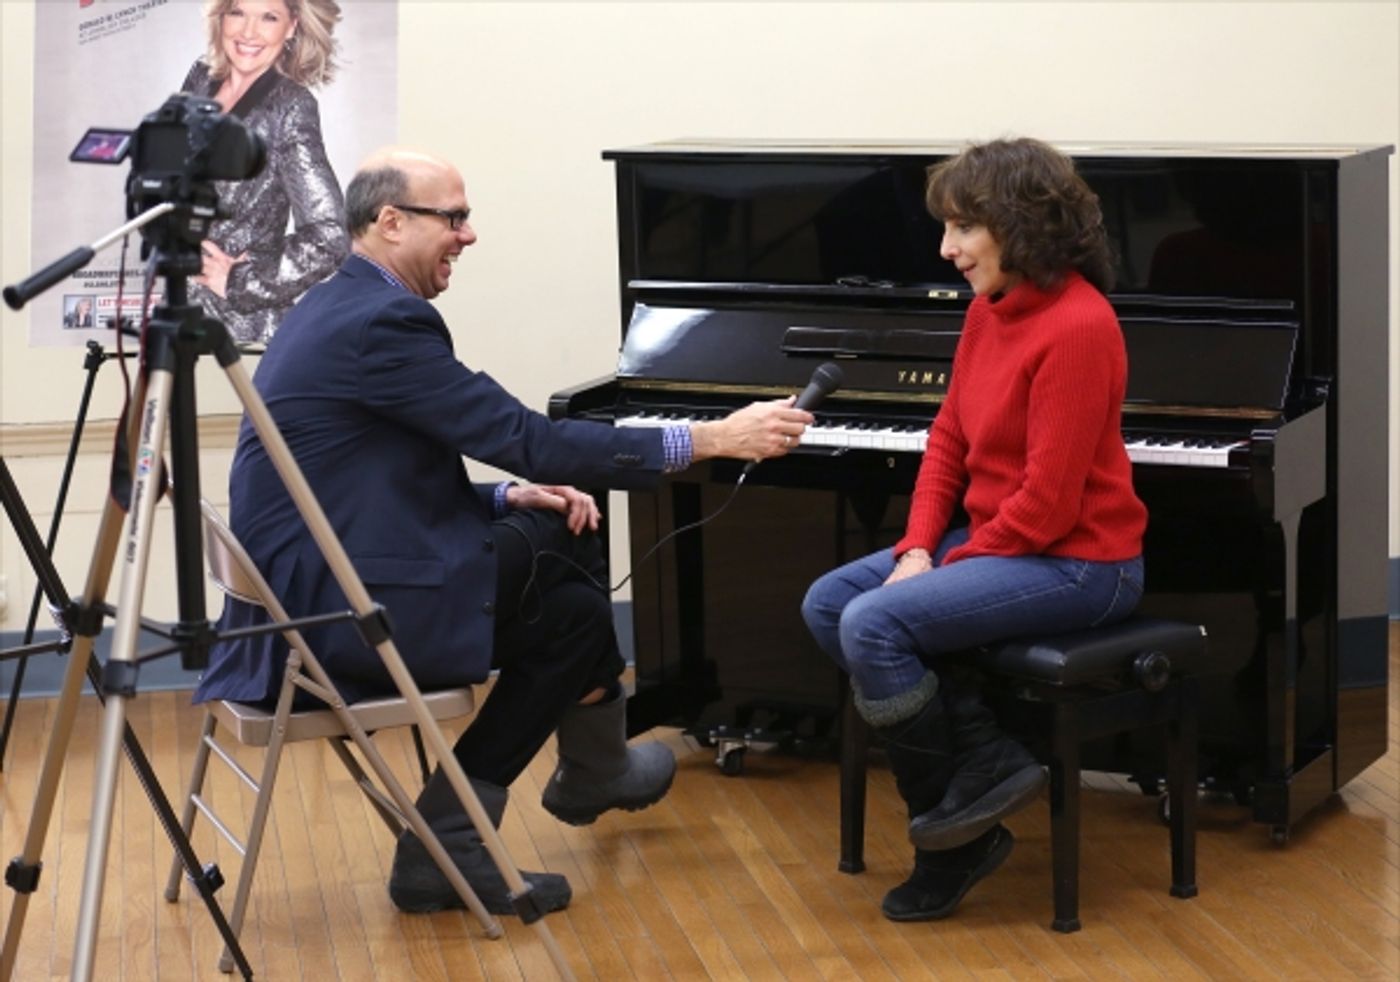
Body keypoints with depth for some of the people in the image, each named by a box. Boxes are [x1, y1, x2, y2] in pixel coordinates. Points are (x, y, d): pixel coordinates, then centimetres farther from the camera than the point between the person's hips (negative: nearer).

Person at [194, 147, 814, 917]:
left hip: (319, 578, 10)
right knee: (571, 612, 1)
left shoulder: (341, 308, 14)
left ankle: (594, 771, 25)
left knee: (560, 538, 11)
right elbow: (530, 440, -19)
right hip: (335, 611, -10)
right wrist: (713, 440, -16)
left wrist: (510, 495, 3)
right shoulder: (382, 323, -18)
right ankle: (445, 837, 9)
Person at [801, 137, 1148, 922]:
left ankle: (953, 836, -5)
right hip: (990, 535, 10)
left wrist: (946, 568, -14)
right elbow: (949, 440, 11)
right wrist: (917, 549, -3)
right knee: (826, 604, -2)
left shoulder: (1076, 327, -22)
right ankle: (988, 763, -6)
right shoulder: (990, 310, 6)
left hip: (1074, 561, -10)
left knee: (875, 624, -24)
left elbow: (1048, 501, -22)